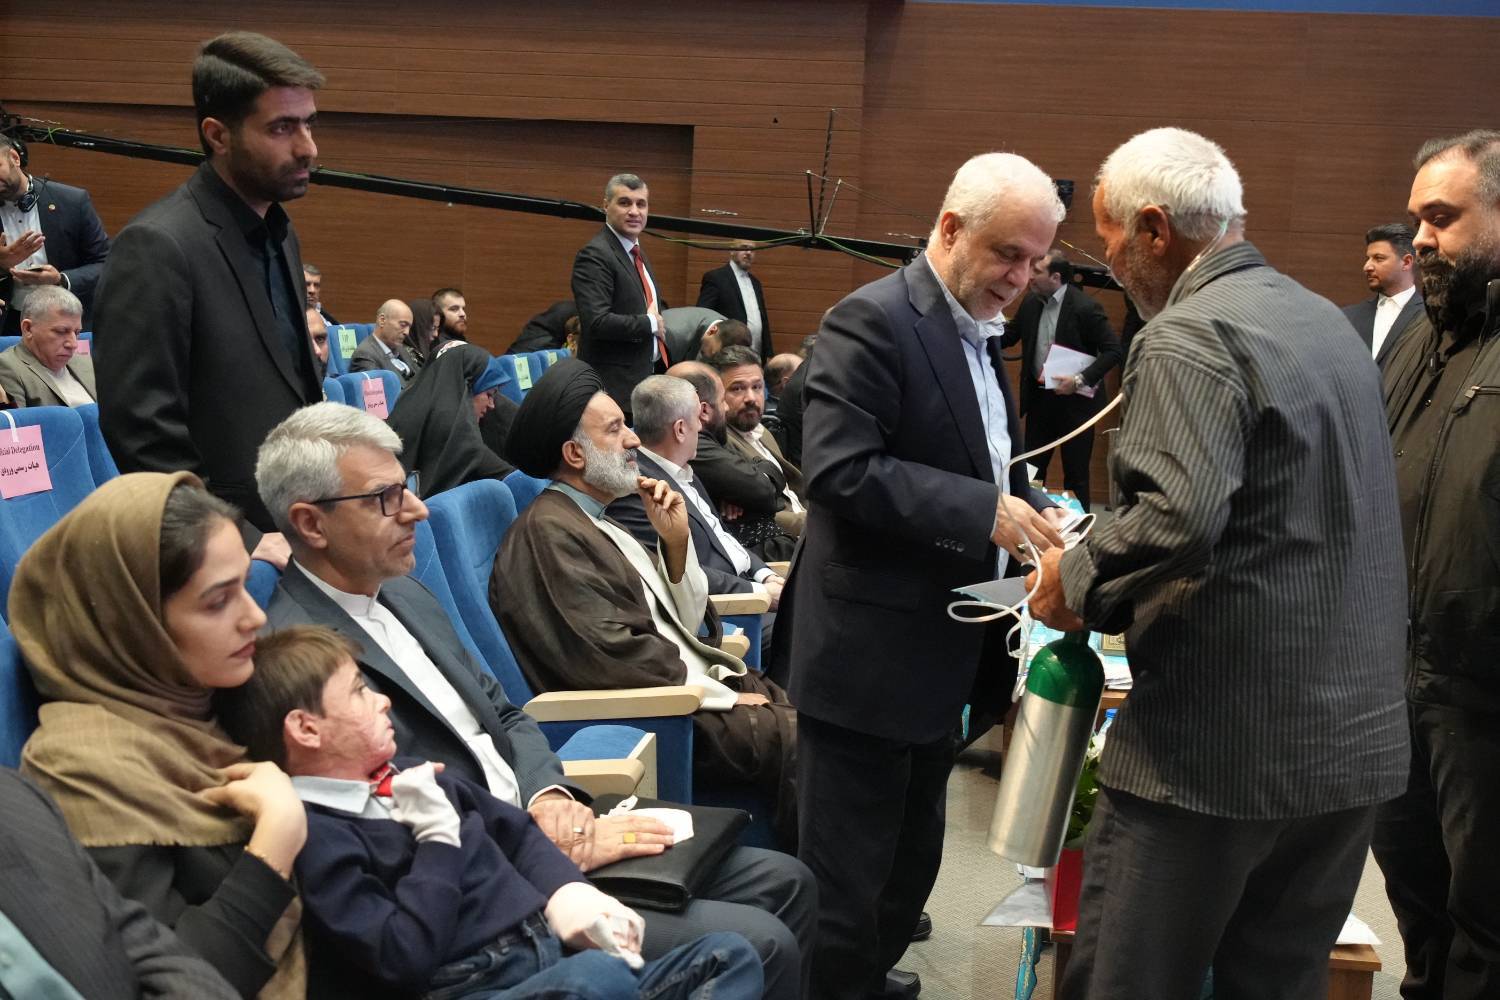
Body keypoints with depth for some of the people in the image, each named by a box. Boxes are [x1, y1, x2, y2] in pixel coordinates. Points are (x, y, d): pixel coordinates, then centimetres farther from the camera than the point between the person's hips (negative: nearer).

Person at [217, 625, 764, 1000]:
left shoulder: (407, 775, 18)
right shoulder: (315, 836, -9)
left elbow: (515, 829, 26)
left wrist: (567, 891, 7)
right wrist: (438, 838, -11)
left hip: (556, 953, 9)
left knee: (731, 955, -3)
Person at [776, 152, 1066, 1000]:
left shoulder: (980, 334, 13)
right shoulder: (873, 321, -16)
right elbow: (839, 469, -25)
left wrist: (1030, 512, 0)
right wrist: (984, 512, -27)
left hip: (940, 651, 10)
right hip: (869, 653, -9)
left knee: (912, 860, 21)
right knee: (846, 877, 1)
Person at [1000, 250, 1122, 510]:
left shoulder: (1085, 307, -16)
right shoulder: (1031, 303, 3)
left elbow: (1113, 351, -16)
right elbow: (1009, 335, 12)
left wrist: (1080, 380, -24)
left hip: (1074, 400, -6)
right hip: (1039, 398, 6)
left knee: (1075, 472, 4)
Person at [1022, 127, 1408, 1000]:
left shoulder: (1187, 337, -13)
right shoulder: (1327, 321, 15)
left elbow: (1178, 518, -27)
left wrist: (1079, 580, -9)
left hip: (1223, 741, -9)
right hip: (1357, 736, 9)